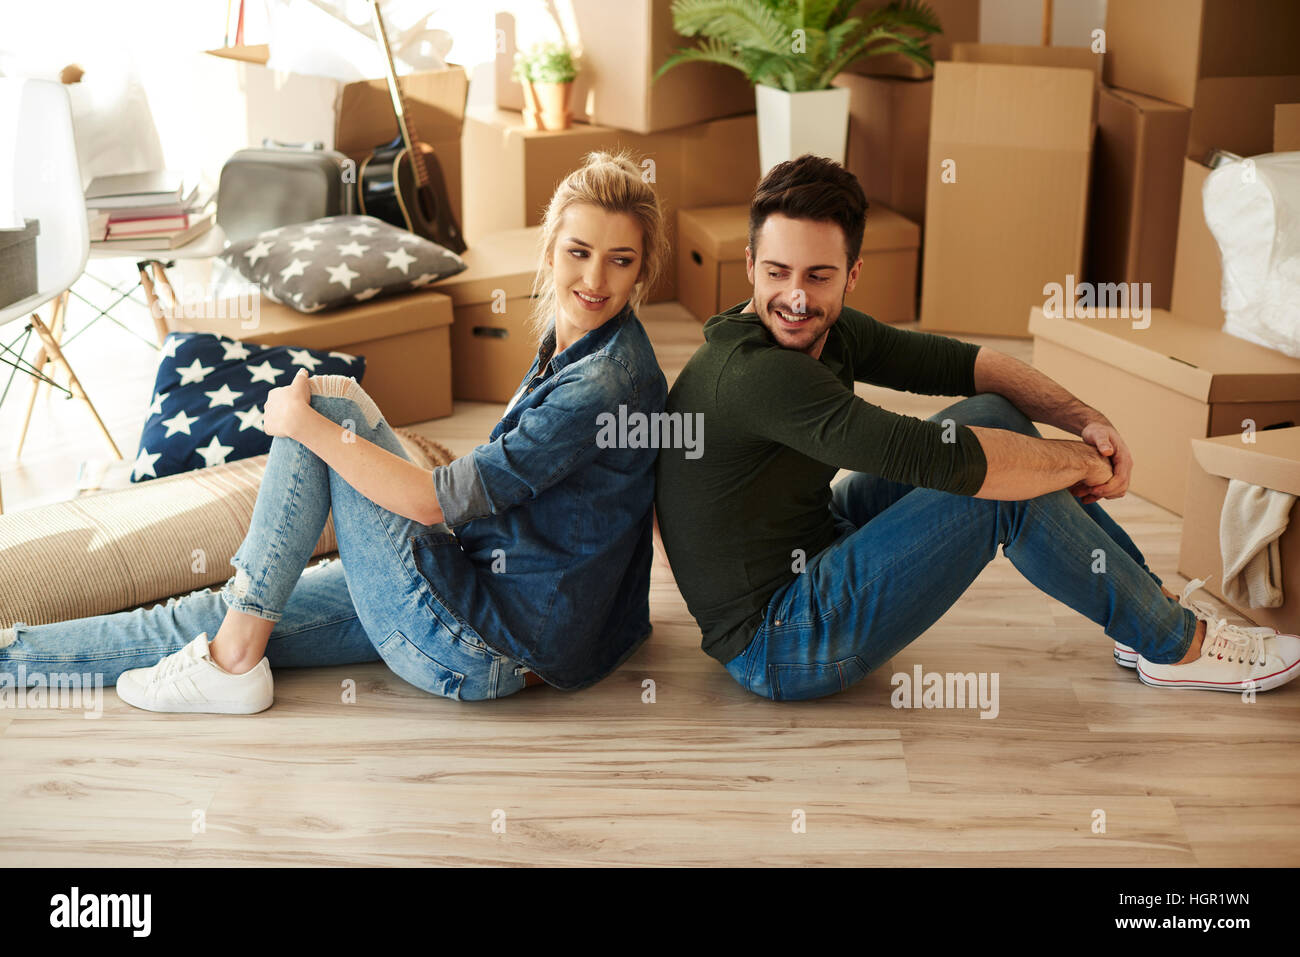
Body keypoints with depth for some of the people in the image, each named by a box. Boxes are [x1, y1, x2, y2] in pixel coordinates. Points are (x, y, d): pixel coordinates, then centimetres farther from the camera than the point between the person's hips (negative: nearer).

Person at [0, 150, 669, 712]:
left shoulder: (608, 383, -23)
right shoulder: (568, 335, 6)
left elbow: (437, 503, -23)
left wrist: (304, 423, -14)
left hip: (493, 647, -9)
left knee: (326, 404, -9)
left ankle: (233, 659, -4)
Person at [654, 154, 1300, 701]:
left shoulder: (827, 332, 1)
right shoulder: (755, 374, -28)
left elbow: (965, 362, 9)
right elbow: (941, 458, -32)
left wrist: (1085, 420, -7)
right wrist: (1084, 462, -17)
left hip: (808, 562, 10)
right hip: (778, 647, -10)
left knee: (994, 418, 5)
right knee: (1004, 490, -18)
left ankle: (1152, 599, 15)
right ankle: (1178, 645, 4)